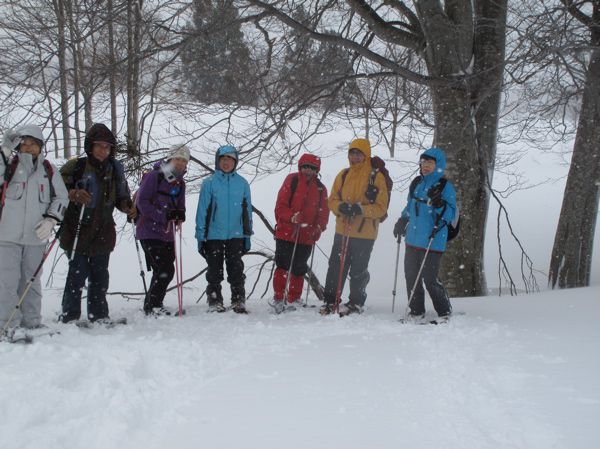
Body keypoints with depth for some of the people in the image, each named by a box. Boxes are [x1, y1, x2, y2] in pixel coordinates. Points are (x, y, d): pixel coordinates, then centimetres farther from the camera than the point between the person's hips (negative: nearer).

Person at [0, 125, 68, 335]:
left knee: (31, 282, 12)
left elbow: (61, 197, 12)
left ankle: (31, 323, 21)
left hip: (36, 237, 3)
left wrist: (51, 219, -3)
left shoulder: (48, 169, 9)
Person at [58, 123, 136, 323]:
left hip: (103, 232, 4)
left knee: (100, 275, 9)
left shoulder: (115, 169, 10)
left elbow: (121, 197, 17)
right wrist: (74, 194, -24)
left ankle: (99, 315, 19)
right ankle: (69, 315, 2)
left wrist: (129, 208, -3)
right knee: (78, 273, -7)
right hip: (78, 231, -4)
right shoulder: (76, 166, -4)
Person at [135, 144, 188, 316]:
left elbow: (180, 206, 17)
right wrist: (164, 216, -24)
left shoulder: (180, 183, 13)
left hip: (167, 234, 8)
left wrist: (179, 215, -8)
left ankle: (152, 305, 27)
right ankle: (152, 306, -1)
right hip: (149, 232, -8)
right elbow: (142, 202, -16)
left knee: (164, 271, 12)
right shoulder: (154, 176, -10)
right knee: (165, 270, -13)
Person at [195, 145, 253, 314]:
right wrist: (200, 235, -3)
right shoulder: (209, 183, -1)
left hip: (236, 235, 1)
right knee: (215, 271, 6)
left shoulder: (242, 183, 5)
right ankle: (215, 302, 14)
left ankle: (238, 301, 10)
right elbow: (202, 210, 0)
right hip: (214, 235, -1)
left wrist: (247, 235, 8)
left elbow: (247, 210, 10)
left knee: (236, 270, 3)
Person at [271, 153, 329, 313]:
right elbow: (280, 205, -5)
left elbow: (324, 212, 13)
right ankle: (278, 299, 2)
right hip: (286, 232, -3)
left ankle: (293, 300, 19)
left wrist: (319, 227, -4)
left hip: (307, 237, 3)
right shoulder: (292, 180, 0)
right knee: (283, 266, -5)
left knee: (298, 270, 8)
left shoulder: (320, 188, 11)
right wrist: (291, 217, -21)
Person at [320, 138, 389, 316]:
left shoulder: (376, 177, -5)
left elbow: (381, 207, -7)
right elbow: (332, 200, 10)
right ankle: (330, 301, 15)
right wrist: (341, 207, -12)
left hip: (365, 234, -4)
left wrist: (361, 209, -22)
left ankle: (356, 303, 17)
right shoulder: (343, 175, 9)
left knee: (358, 270, 4)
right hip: (342, 230, 4)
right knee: (336, 267, 5)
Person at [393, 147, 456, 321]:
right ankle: (416, 311, 21)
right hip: (413, 240, 7)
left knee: (430, 279, -7)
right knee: (411, 275, 8)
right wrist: (401, 222, 19)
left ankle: (445, 312, 10)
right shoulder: (417, 183, 13)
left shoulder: (445, 186, -6)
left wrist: (440, 205, -28)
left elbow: (451, 214, -11)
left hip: (432, 242, -6)